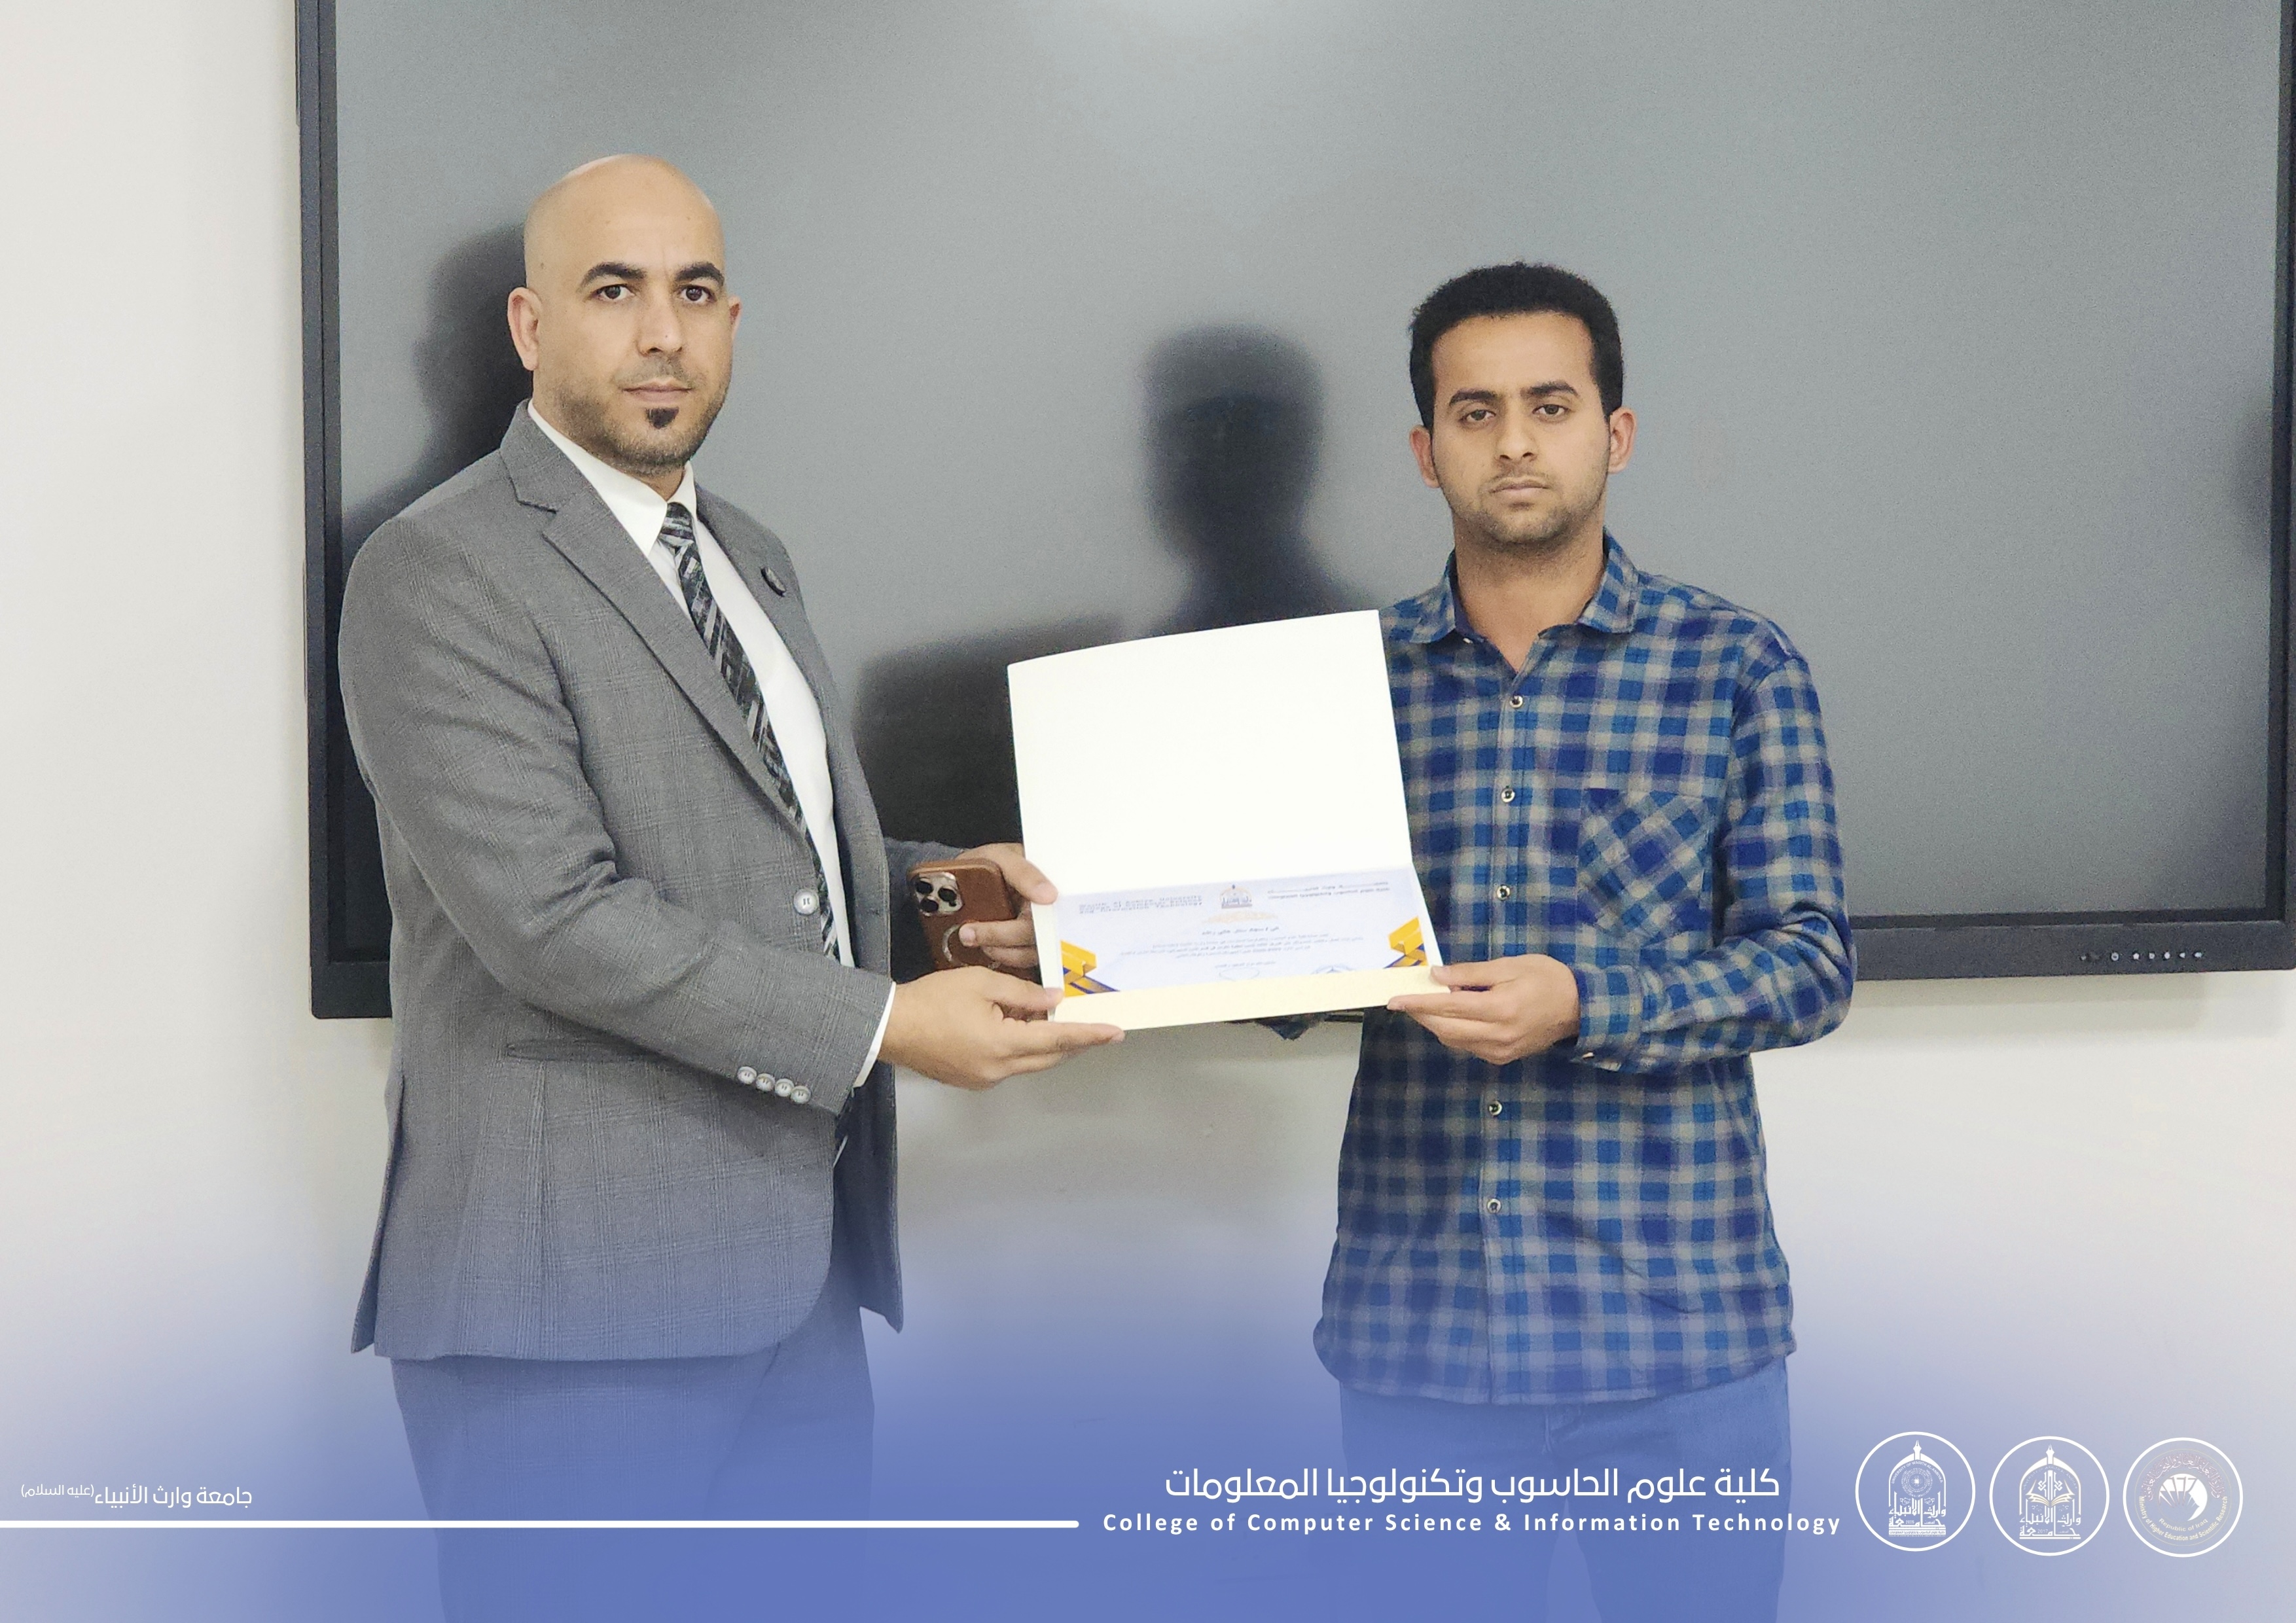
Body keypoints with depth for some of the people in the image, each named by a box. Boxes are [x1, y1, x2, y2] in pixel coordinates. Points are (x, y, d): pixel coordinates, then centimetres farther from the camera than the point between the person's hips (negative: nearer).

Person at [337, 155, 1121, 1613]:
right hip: (575, 1292, -8)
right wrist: (883, 1026, -18)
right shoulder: (442, 576, -10)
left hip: (802, 1271, 8)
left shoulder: (752, 560, 18)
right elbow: (556, 916, -19)